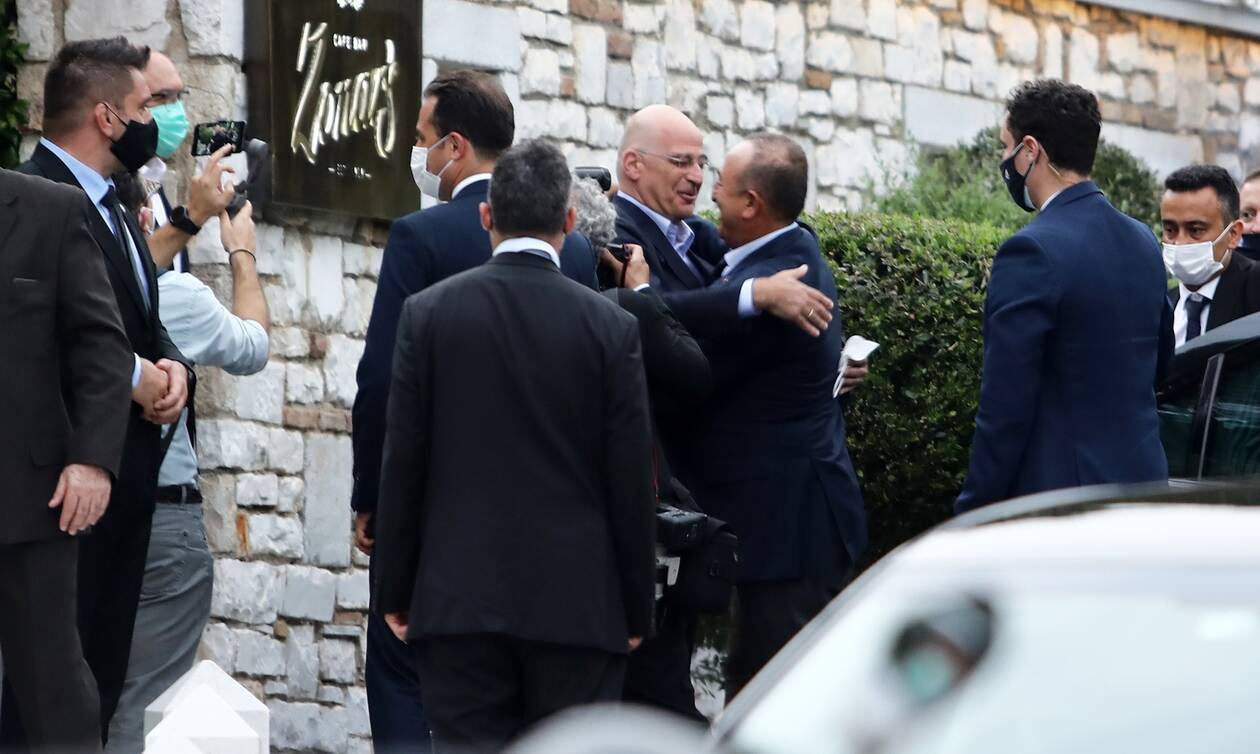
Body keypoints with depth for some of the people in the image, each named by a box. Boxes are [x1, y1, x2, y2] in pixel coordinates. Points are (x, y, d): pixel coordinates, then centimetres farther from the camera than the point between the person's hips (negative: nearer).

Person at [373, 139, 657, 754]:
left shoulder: (428, 313, -1)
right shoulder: (610, 327, -3)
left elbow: (401, 465, 1)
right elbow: (632, 480, -1)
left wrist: (394, 591, 8)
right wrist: (636, 610, 8)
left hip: (460, 595, 1)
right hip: (577, 603, -1)